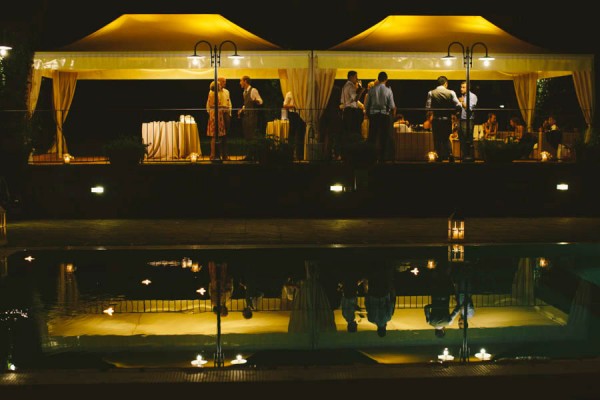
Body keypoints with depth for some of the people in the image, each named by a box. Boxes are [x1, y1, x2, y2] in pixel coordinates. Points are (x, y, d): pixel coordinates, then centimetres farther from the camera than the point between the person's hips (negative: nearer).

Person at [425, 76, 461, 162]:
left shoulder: (431, 93, -6)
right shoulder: (451, 93, -5)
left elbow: (428, 107, -9)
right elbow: (458, 106, -8)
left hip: (436, 120, -1)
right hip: (447, 119, 1)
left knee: (437, 140, 7)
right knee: (446, 139, 17)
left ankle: (439, 157, 5)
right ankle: (449, 154, -1)